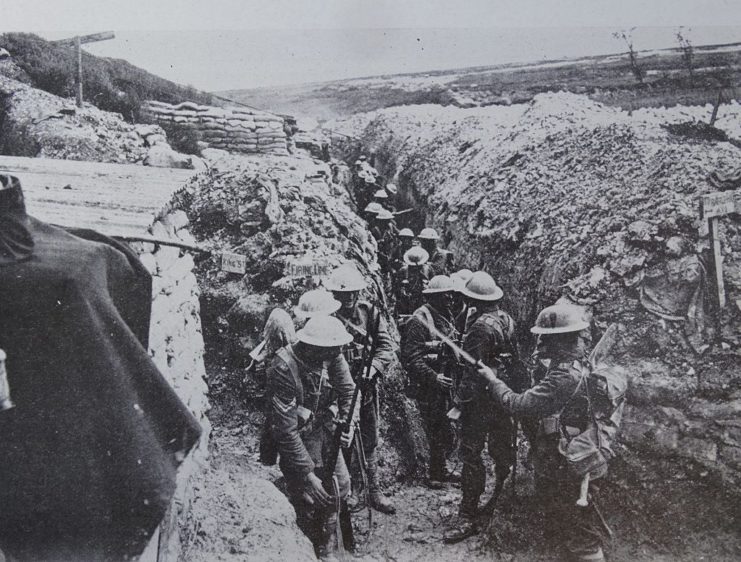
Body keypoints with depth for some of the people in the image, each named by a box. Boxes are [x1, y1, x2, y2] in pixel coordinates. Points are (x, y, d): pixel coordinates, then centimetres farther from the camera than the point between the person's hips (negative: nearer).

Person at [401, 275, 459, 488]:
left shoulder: (445, 317, 10)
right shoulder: (419, 321, -17)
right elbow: (411, 358, -22)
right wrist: (434, 378, -27)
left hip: (443, 382, 8)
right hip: (428, 387, -8)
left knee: (442, 431, 16)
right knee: (438, 432, -2)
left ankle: (439, 470, 31)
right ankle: (435, 474, 14)